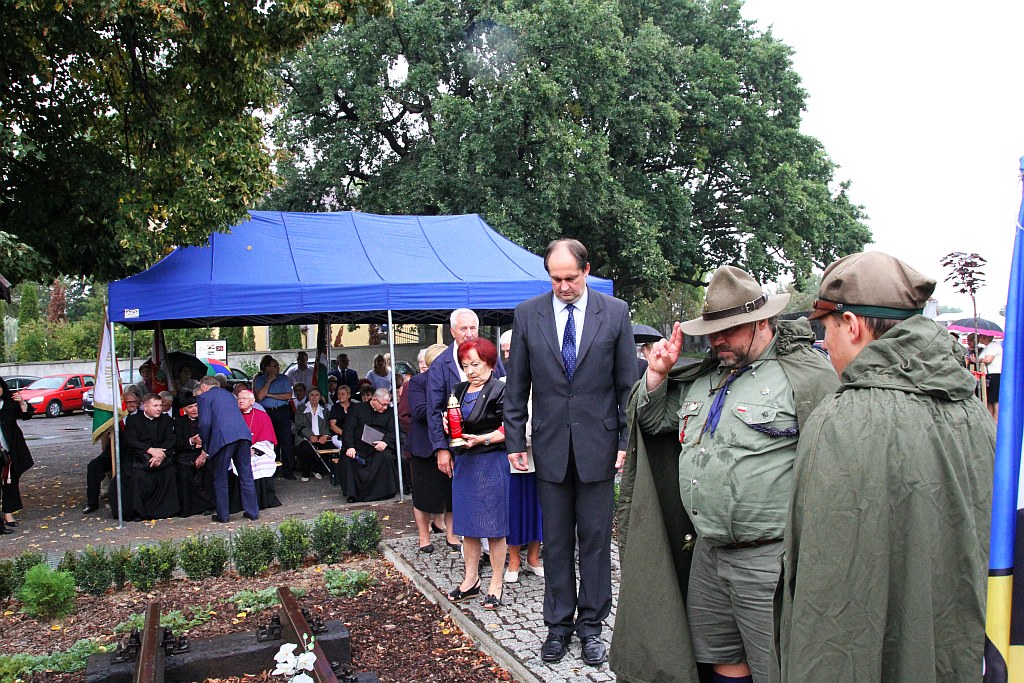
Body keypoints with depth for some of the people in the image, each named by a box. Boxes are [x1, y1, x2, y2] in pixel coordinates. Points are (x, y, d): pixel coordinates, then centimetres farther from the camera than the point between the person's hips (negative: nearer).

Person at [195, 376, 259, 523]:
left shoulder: (204, 397, 8)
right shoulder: (228, 394, 28)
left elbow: (205, 423, -4)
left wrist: (205, 446, 7)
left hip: (223, 438, -5)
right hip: (243, 434, 6)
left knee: (220, 478, 7)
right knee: (246, 476, 11)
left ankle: (223, 515, 12)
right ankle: (252, 511, 15)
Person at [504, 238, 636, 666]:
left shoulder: (615, 313, -1)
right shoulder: (527, 314, 1)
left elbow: (627, 383, 1)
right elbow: (517, 385, 5)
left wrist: (626, 439, -3)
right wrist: (515, 441, 2)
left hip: (598, 445, -1)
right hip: (550, 446, 1)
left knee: (595, 539, 8)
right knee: (556, 541, 11)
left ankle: (591, 624, 23)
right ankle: (559, 624, 25)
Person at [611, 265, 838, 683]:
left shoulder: (805, 374, -11)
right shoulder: (705, 376, 12)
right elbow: (654, 419, 22)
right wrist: (657, 375, 4)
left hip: (769, 559, -7)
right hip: (708, 554, 7)